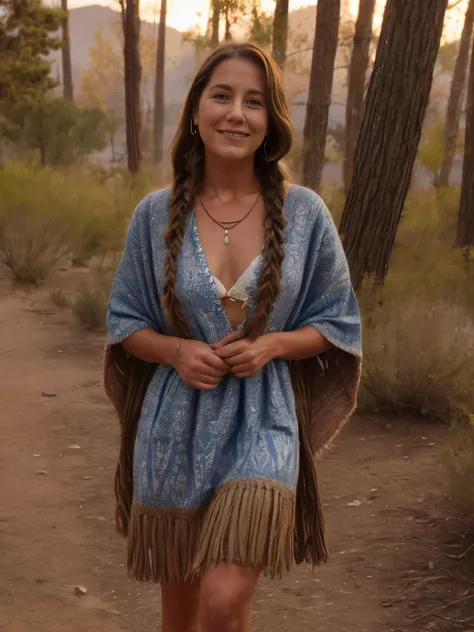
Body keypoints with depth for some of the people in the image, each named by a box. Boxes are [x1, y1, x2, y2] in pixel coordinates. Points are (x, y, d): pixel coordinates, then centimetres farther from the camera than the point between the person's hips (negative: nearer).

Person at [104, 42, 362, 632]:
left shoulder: (304, 213, -4)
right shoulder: (155, 215, -2)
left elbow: (336, 322, 4)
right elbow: (124, 323, 7)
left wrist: (271, 345, -14)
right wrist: (176, 351, -13)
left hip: (260, 426, -1)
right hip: (175, 427, 2)